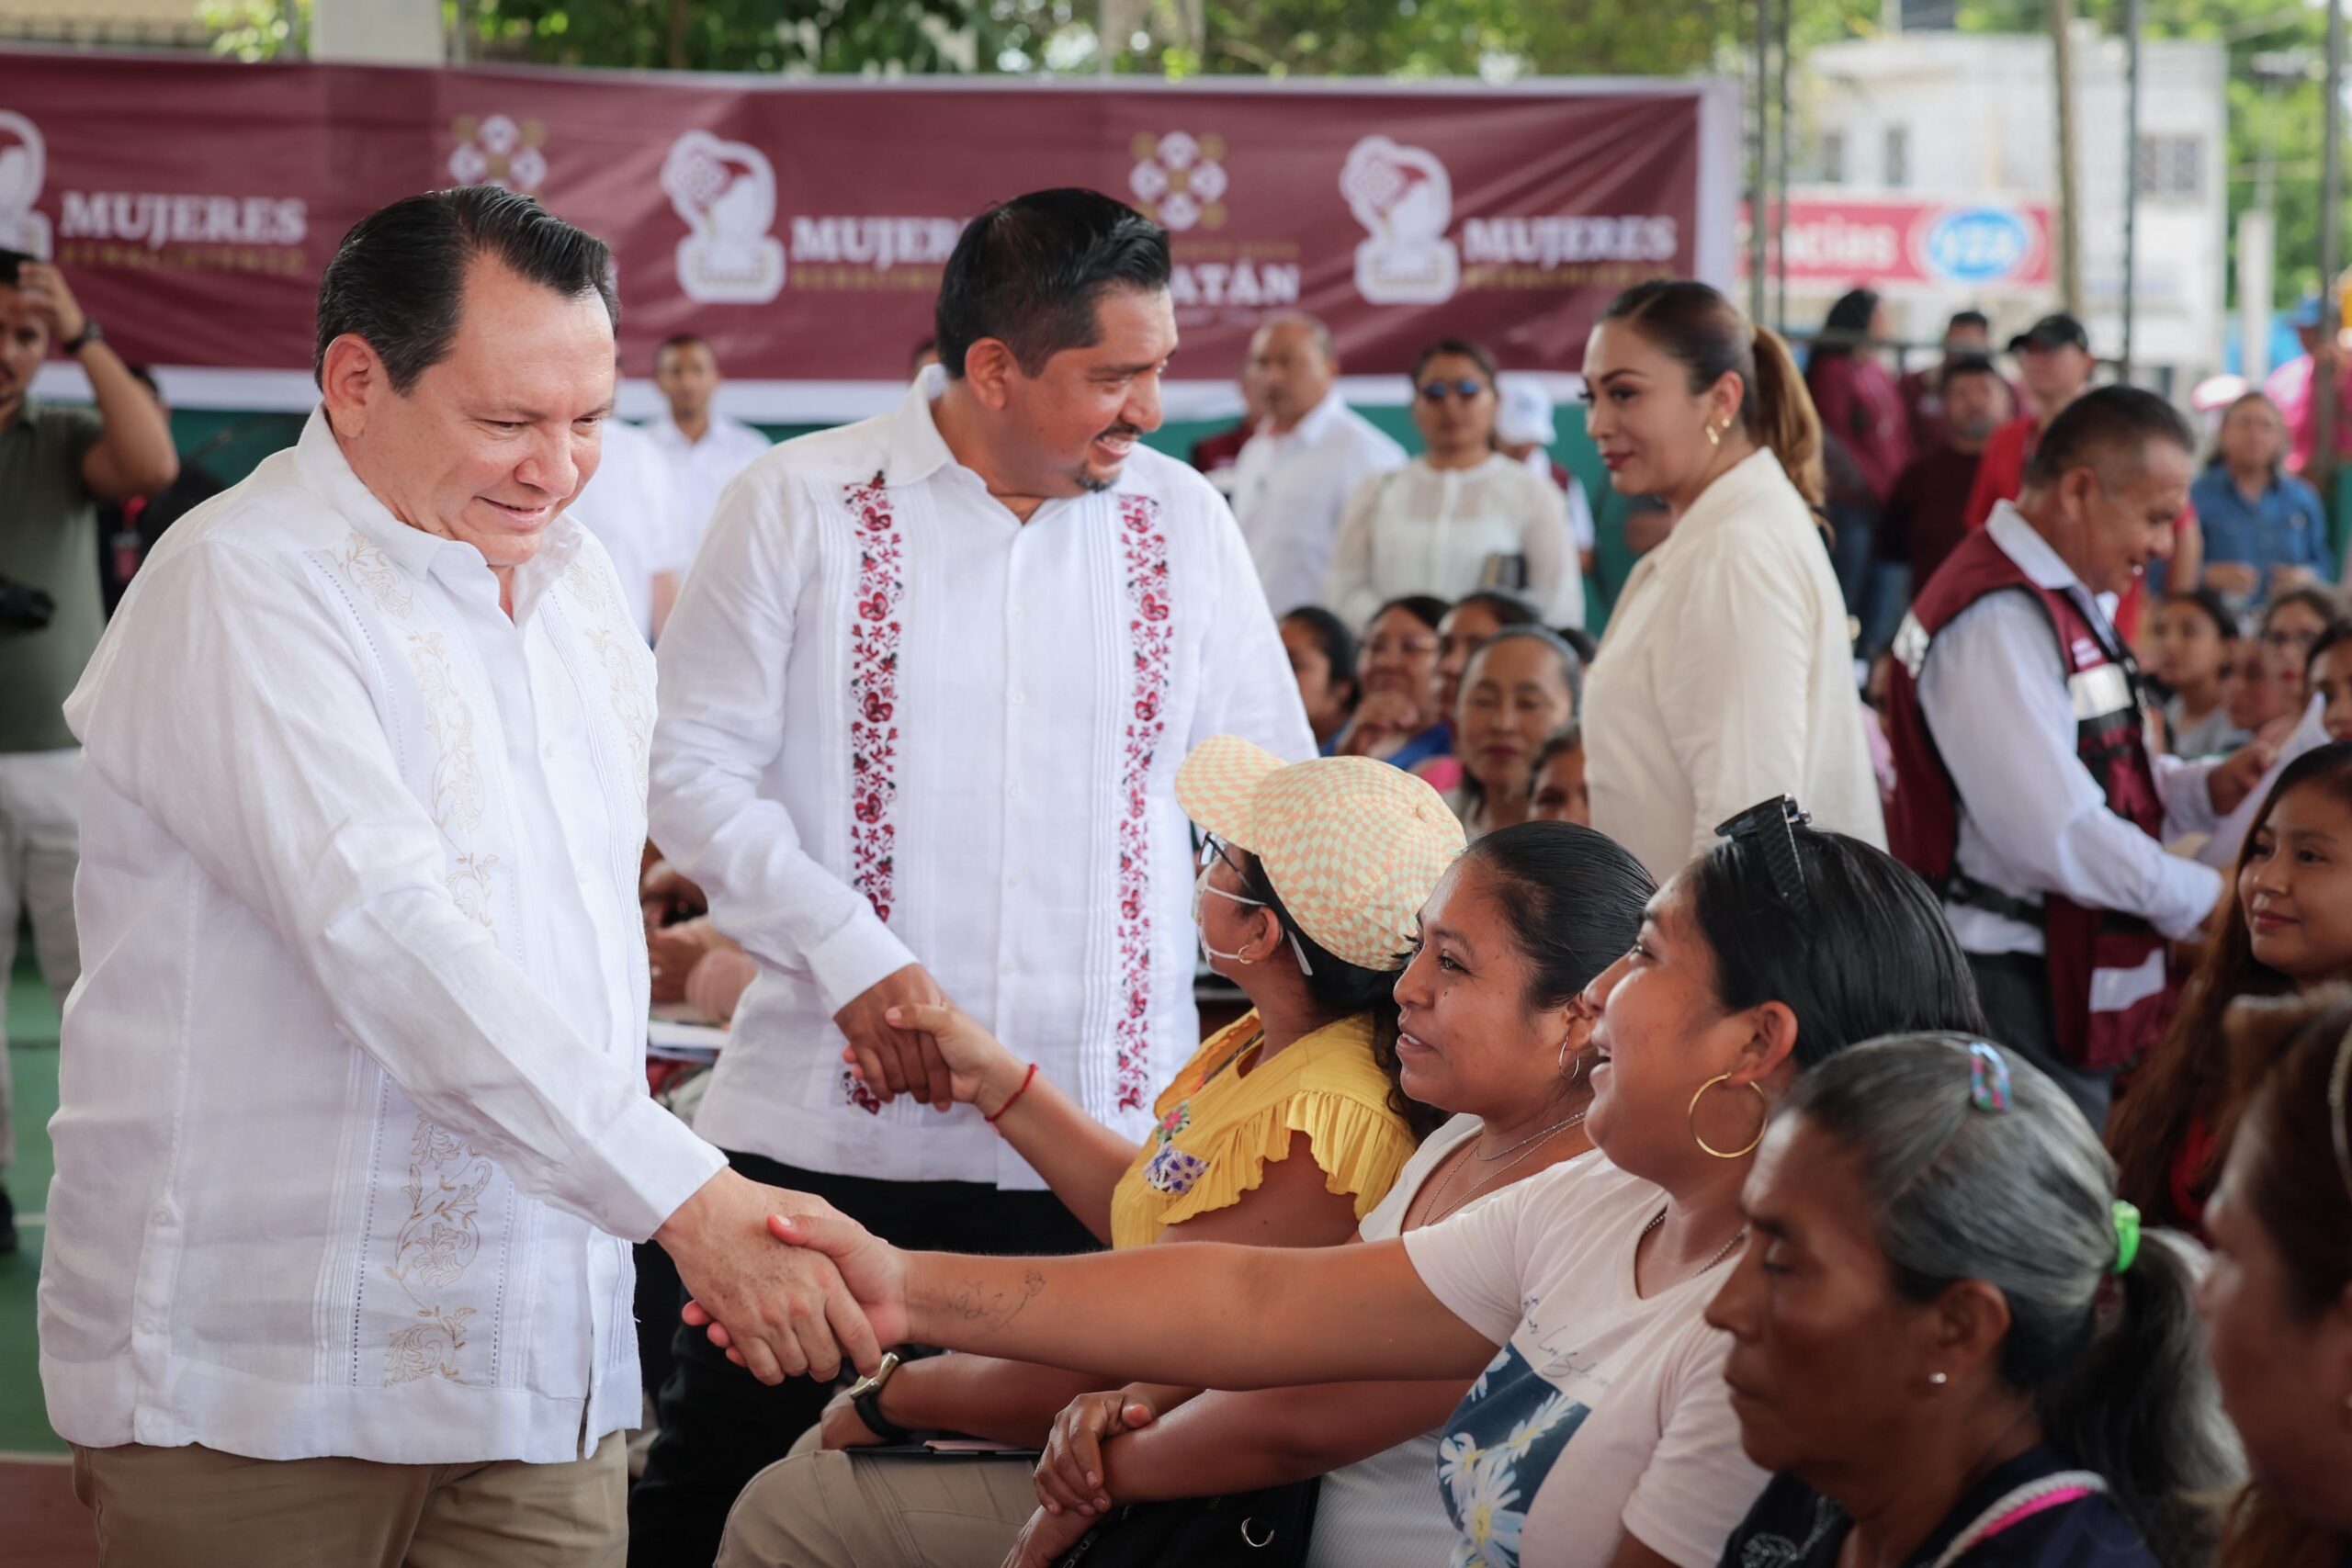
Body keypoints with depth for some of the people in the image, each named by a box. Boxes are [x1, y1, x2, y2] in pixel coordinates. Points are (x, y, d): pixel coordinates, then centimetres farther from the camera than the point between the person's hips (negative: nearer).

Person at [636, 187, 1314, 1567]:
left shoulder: (1182, 520, 8)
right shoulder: (801, 504, 0)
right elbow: (694, 766, -3)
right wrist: (854, 961, -14)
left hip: (1105, 1138, 2)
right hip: (826, 1128, -2)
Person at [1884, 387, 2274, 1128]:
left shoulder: (2067, 603, 15)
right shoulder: (1998, 621, -20)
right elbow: (2059, 833, -25)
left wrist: (2207, 788, 5)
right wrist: (2206, 900, -15)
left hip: (2070, 977, 10)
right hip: (2012, 985, -10)